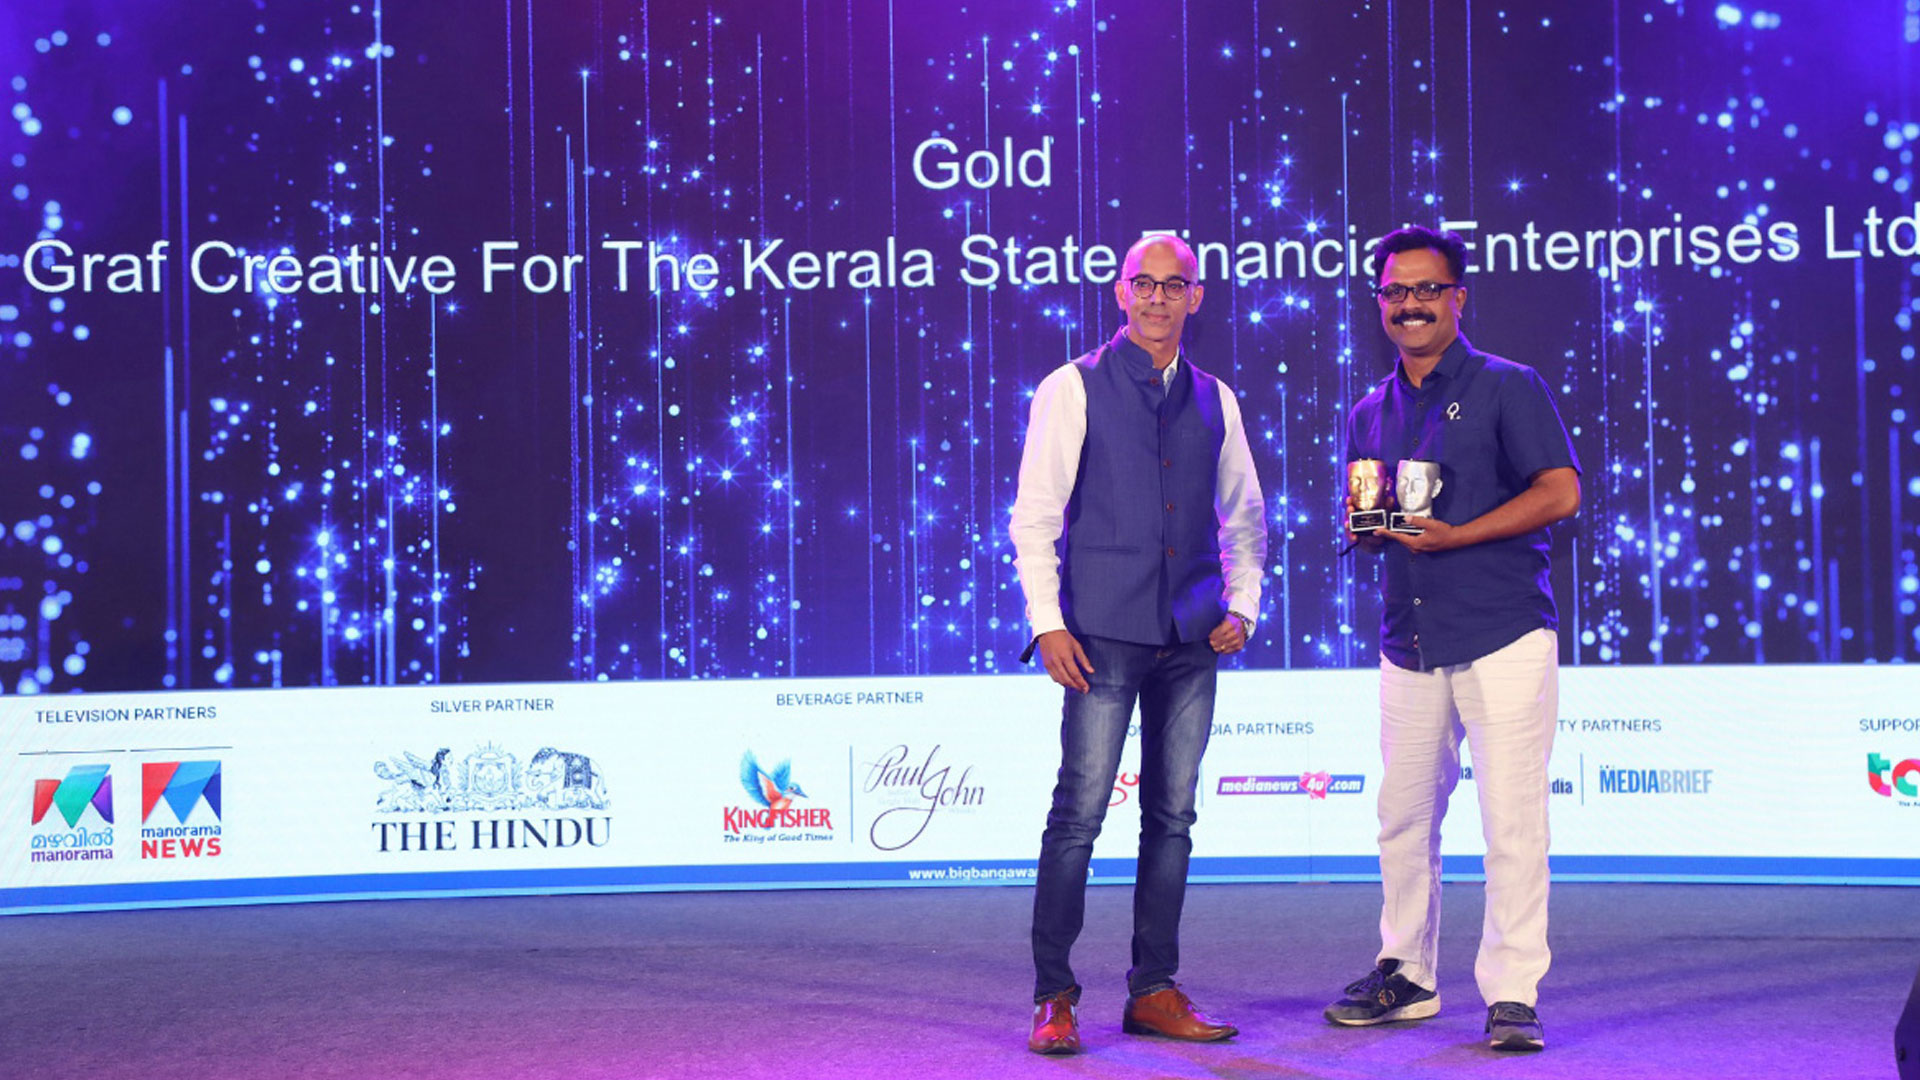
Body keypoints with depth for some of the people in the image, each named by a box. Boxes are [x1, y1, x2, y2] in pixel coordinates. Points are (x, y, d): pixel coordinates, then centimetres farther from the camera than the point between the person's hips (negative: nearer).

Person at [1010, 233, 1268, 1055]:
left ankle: (1154, 993, 15)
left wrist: (1242, 607, 8)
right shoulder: (1074, 389, 1)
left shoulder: (1214, 400, 13)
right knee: (1079, 812, -8)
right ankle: (1053, 997, -1)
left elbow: (1244, 516, 21)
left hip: (1191, 643, 4)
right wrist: (1047, 623, -10)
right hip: (1104, 637, -4)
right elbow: (1034, 516, -2)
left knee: (1173, 817, 7)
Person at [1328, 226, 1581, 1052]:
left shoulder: (1507, 388, 0)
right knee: (1403, 816, 8)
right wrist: (1366, 526, 0)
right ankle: (1404, 975, 21)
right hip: (1409, 642, 5)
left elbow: (1560, 491, -9)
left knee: (1512, 821, -6)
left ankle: (1512, 993, 1)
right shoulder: (1371, 413, 17)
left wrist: (1455, 535, -16)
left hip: (1503, 638, -5)